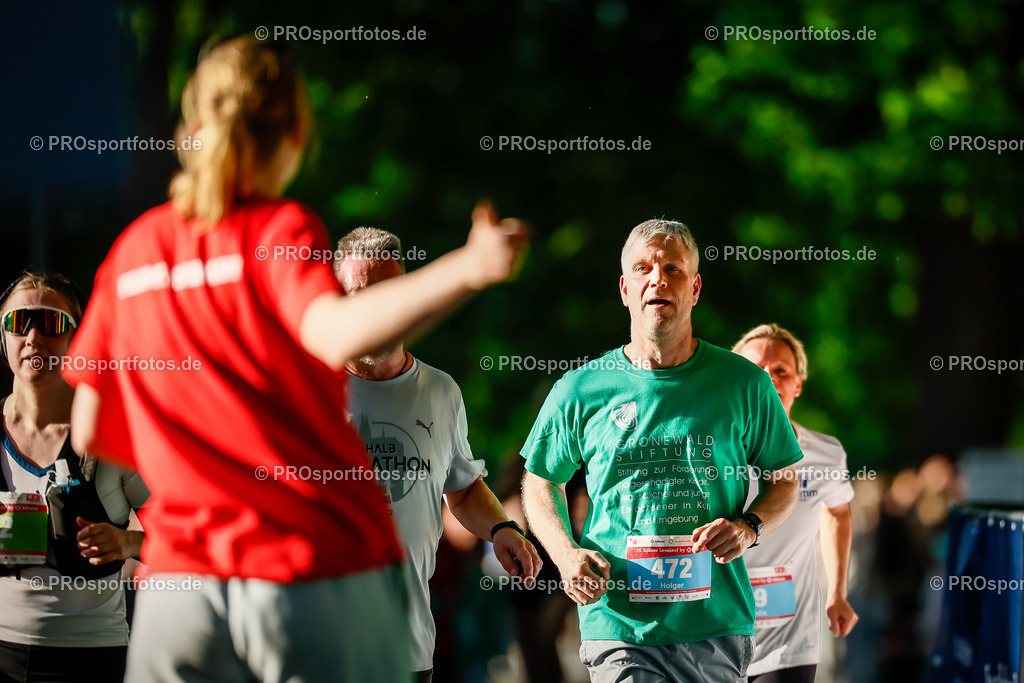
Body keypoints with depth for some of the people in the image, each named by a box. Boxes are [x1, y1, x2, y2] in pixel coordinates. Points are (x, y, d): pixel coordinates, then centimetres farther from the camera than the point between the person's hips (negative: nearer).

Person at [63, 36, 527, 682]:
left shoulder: (135, 247, 11)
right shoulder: (279, 229, -4)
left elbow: (90, 430, 14)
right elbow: (335, 333, -25)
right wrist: (467, 268, -33)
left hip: (183, 580, 4)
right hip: (322, 572, -4)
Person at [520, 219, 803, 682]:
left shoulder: (744, 384, 3)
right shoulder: (581, 391, 3)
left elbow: (783, 481, 13)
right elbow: (541, 480, 16)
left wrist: (749, 527, -8)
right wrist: (566, 553, -1)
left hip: (720, 626, 2)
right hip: (619, 630, -2)